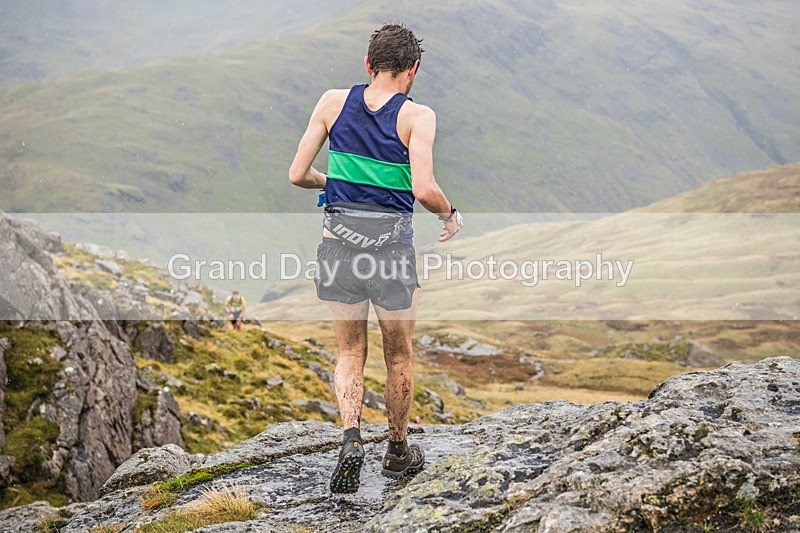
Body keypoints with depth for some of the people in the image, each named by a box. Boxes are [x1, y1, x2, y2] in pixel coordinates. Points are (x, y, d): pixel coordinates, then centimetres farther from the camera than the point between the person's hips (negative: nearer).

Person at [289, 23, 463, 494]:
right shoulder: (417, 116, -8)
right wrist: (451, 214, 2)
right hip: (392, 244, -2)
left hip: (339, 240, 3)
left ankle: (351, 438, -6)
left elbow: (298, 175, 3)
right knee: (399, 357, 17)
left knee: (350, 353, 16)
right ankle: (398, 452, 32)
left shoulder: (334, 102, 2)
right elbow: (424, 190, -19)